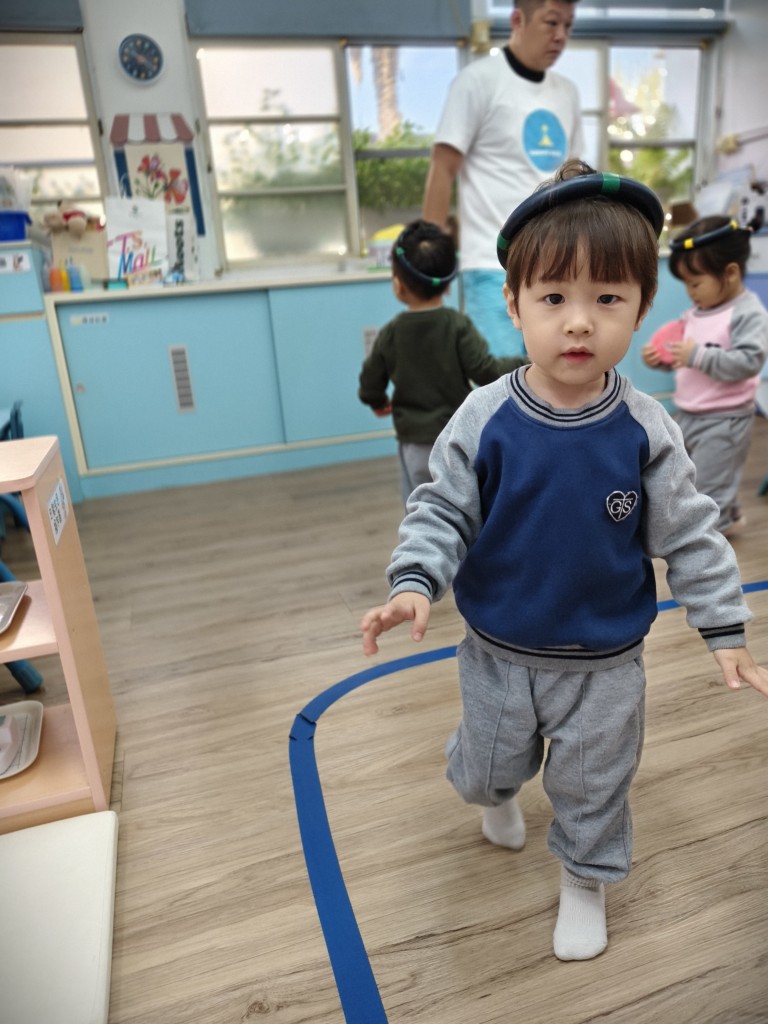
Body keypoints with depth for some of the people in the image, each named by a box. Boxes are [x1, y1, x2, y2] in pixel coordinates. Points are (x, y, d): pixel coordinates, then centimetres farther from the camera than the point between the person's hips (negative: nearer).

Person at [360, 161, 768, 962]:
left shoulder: (645, 432, -15)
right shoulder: (484, 421, -18)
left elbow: (689, 535, -6)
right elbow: (441, 510, -11)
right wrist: (415, 584, -26)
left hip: (604, 663, 0)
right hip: (500, 653, 1)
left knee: (592, 787, 21)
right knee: (483, 766, 25)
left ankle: (584, 881, 51)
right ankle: (498, 793, 62)